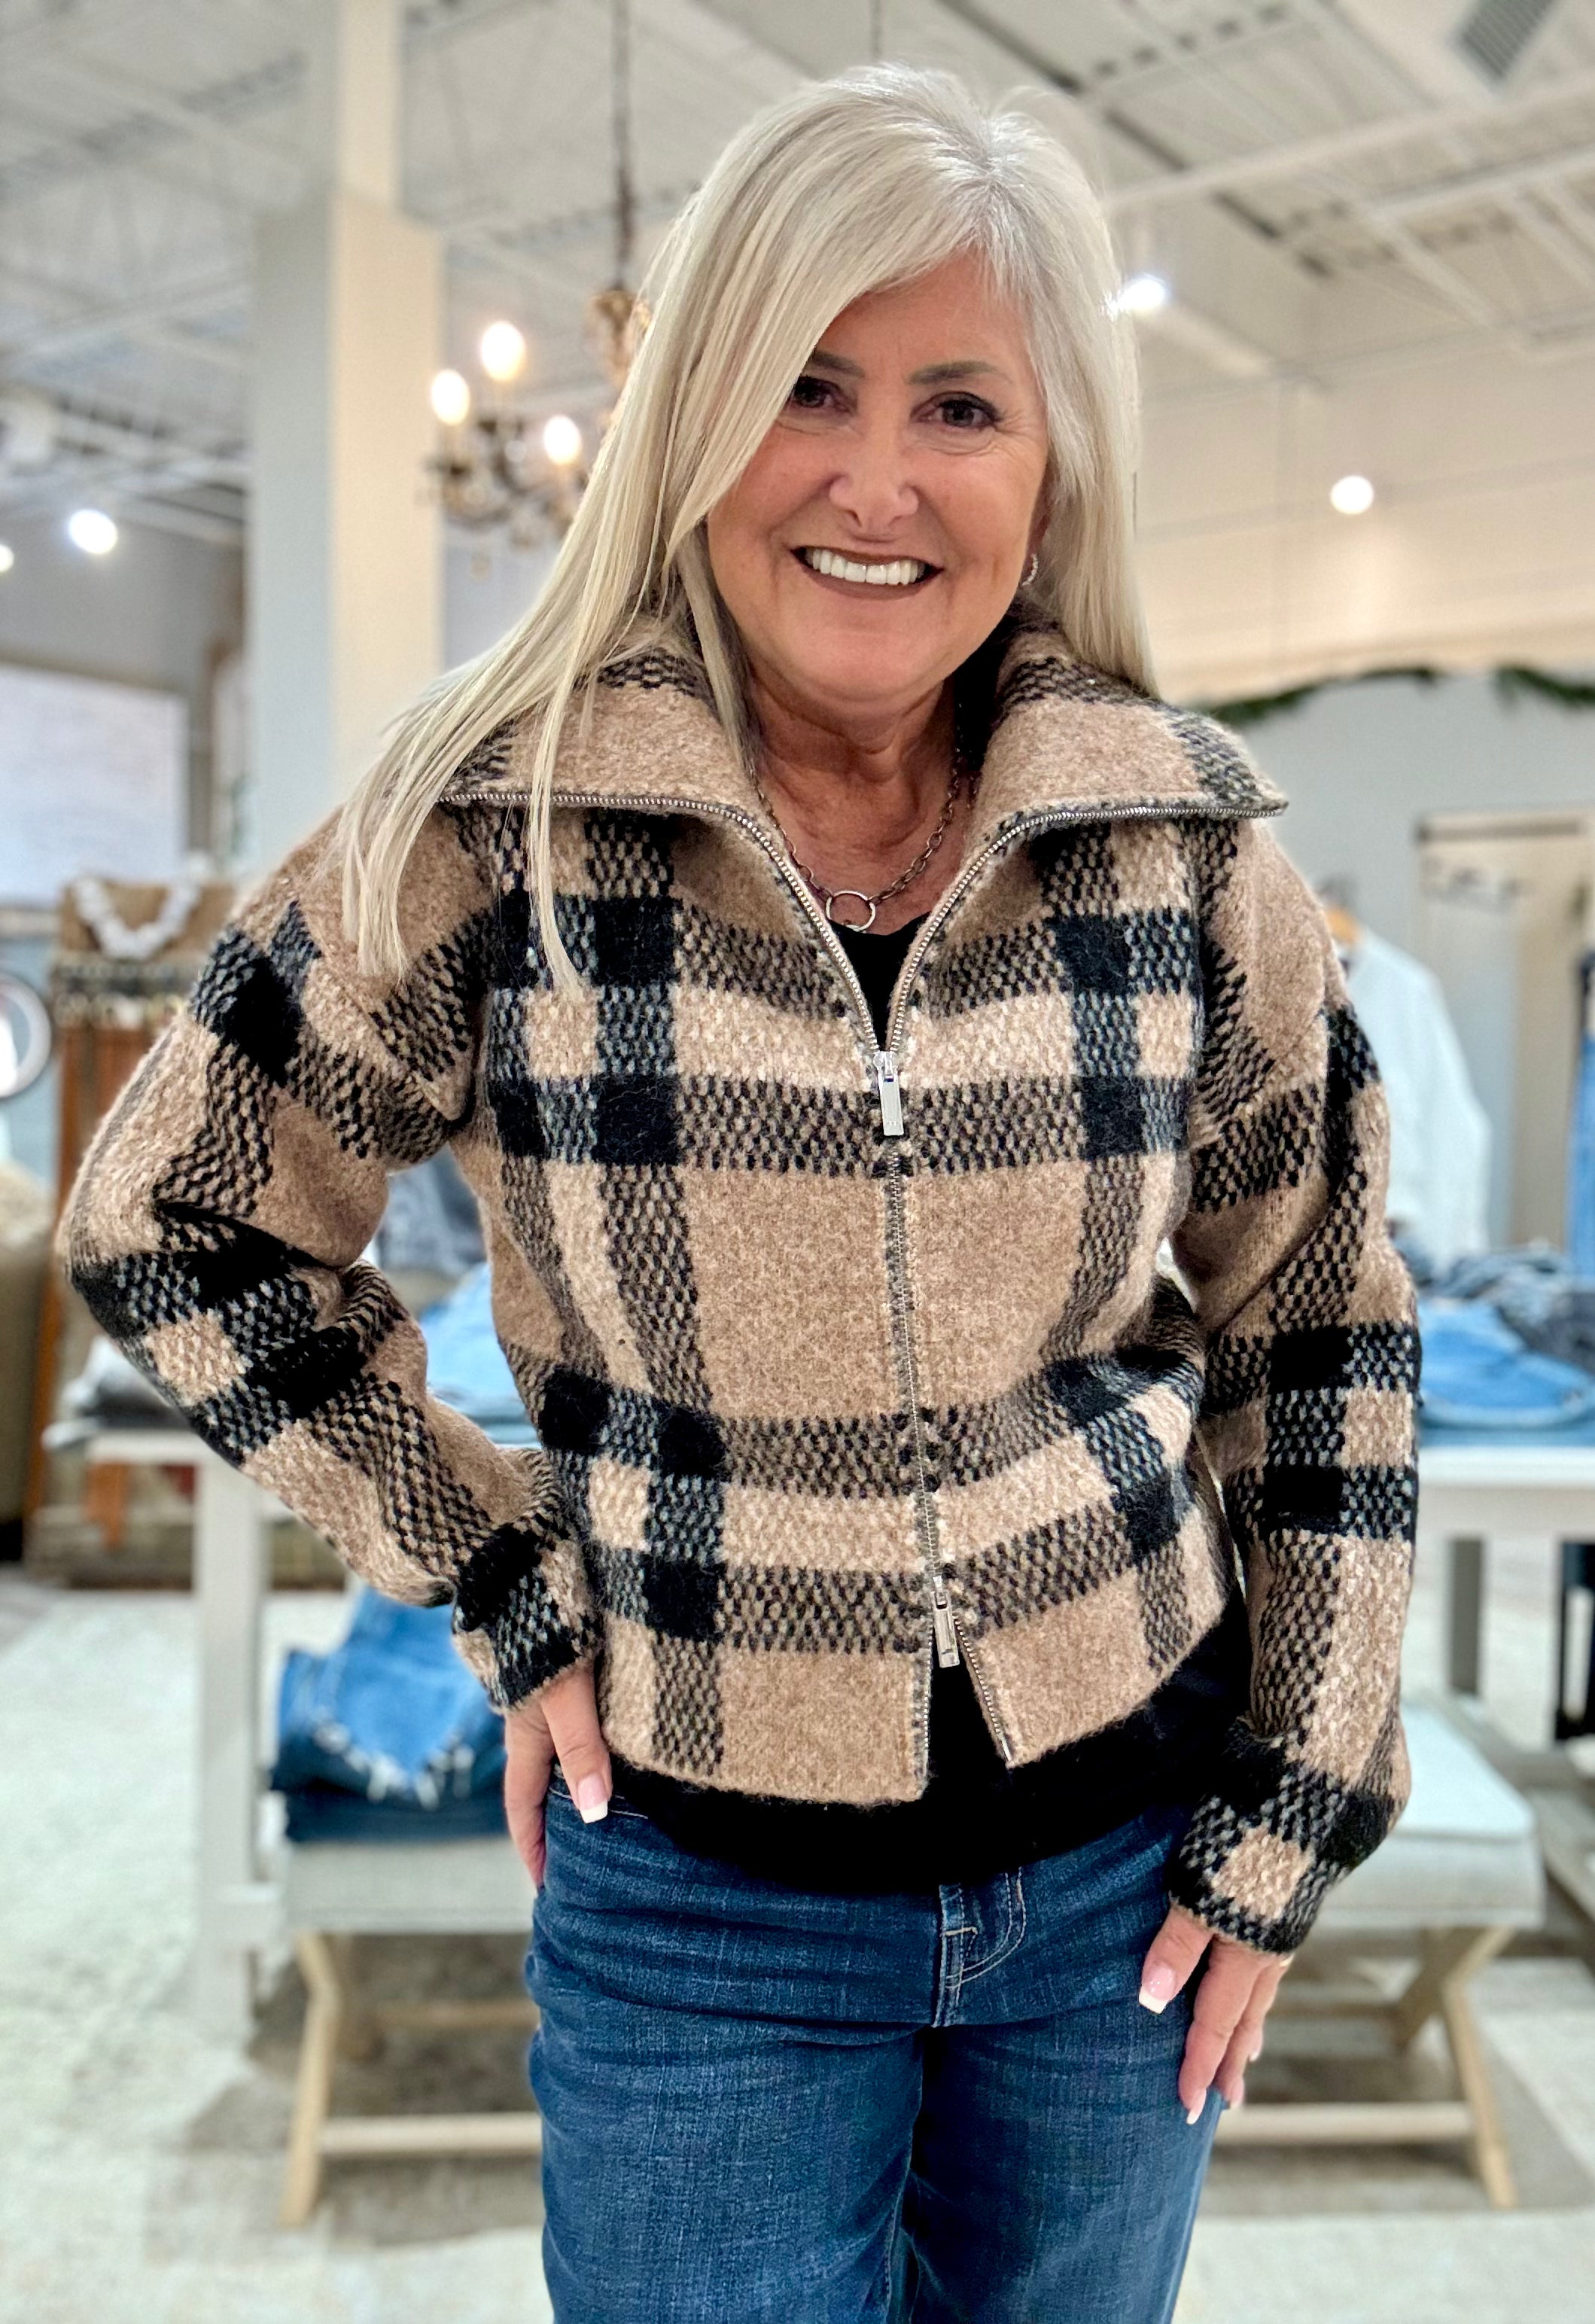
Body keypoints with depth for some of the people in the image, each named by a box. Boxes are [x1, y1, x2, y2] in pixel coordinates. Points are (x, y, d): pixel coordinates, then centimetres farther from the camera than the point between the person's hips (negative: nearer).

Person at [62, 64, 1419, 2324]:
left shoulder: (1185, 845, -6)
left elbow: (1320, 1328, 3)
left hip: (1126, 1854, 3)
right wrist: (495, 1571, -6)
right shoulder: (495, 832, -13)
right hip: (704, 1898, -2)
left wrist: (1294, 1812, 3)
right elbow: (168, 1223, -1)